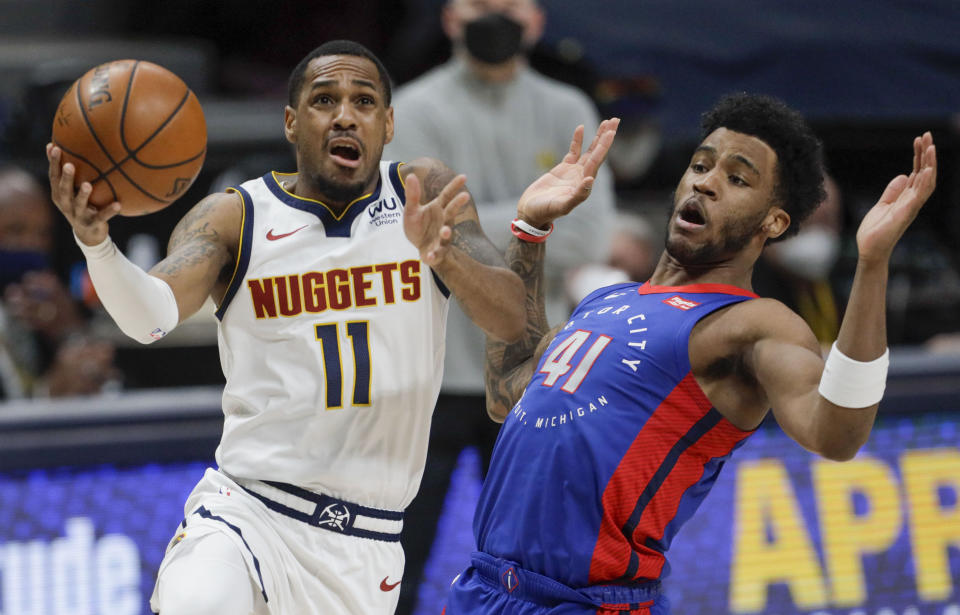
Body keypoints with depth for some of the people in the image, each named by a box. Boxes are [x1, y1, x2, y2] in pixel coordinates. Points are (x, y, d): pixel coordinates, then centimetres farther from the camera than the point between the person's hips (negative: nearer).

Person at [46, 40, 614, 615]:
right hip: (245, 507, -3)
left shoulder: (427, 195, 3)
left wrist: (445, 253, -30)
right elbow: (151, 317, -18)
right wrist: (96, 242, -39)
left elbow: (514, 321, -8)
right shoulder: (234, 218, -2)